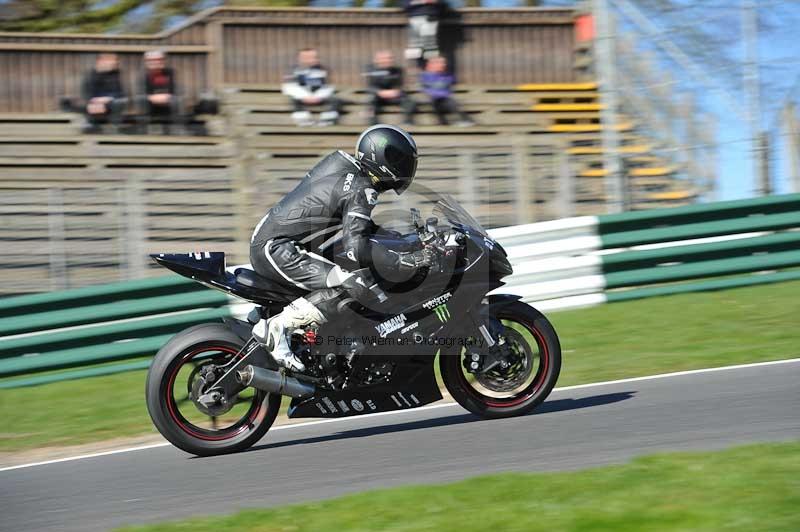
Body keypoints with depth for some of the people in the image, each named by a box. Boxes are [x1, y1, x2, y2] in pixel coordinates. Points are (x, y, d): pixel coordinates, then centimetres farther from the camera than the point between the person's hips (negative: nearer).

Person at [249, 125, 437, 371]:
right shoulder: (362, 191, -14)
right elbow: (356, 247, -26)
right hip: (275, 249, -10)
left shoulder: (341, 160, 12)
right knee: (358, 285, -21)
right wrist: (406, 260, -25)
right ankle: (277, 326, -20)